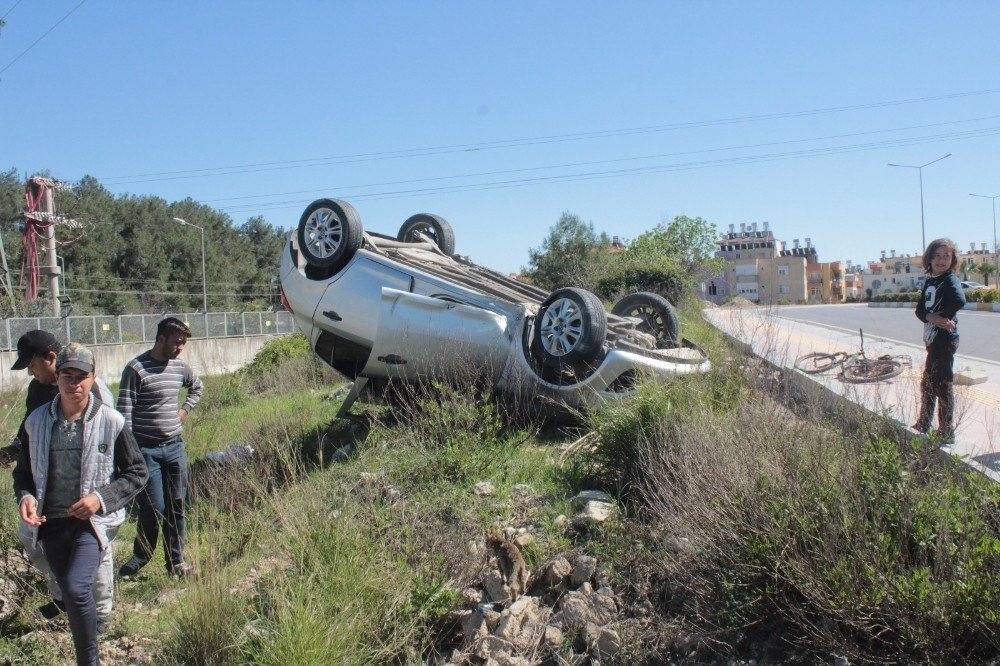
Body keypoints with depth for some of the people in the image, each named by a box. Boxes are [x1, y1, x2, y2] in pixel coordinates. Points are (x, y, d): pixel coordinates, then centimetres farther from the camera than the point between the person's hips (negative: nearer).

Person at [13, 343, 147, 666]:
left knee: (77, 588, -21)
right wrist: (25, 497, -10)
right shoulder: (37, 421, 0)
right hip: (52, 521, 4)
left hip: (93, 520, -4)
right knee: (71, 593, 15)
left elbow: (136, 473, -2)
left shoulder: (111, 421, -9)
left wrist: (101, 499, -16)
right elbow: (24, 471, 12)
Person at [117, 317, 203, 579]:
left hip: (175, 447, 6)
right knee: (154, 508, -6)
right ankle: (141, 556, 18)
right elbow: (125, 413, -12)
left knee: (177, 507, 8)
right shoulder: (136, 369, -11)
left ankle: (176, 560, 20)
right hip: (146, 449, -5)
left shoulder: (180, 367, 7)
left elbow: (197, 388, 29)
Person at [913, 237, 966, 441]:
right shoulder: (929, 281, 13)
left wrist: (943, 317, -18)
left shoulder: (950, 280, -12)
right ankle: (923, 426, 32)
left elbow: (959, 300, -33)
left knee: (943, 385, -4)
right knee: (927, 384, 18)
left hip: (945, 339, -9)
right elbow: (920, 309, 5)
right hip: (933, 339, 9)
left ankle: (946, 432, 4)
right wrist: (931, 317, -16)